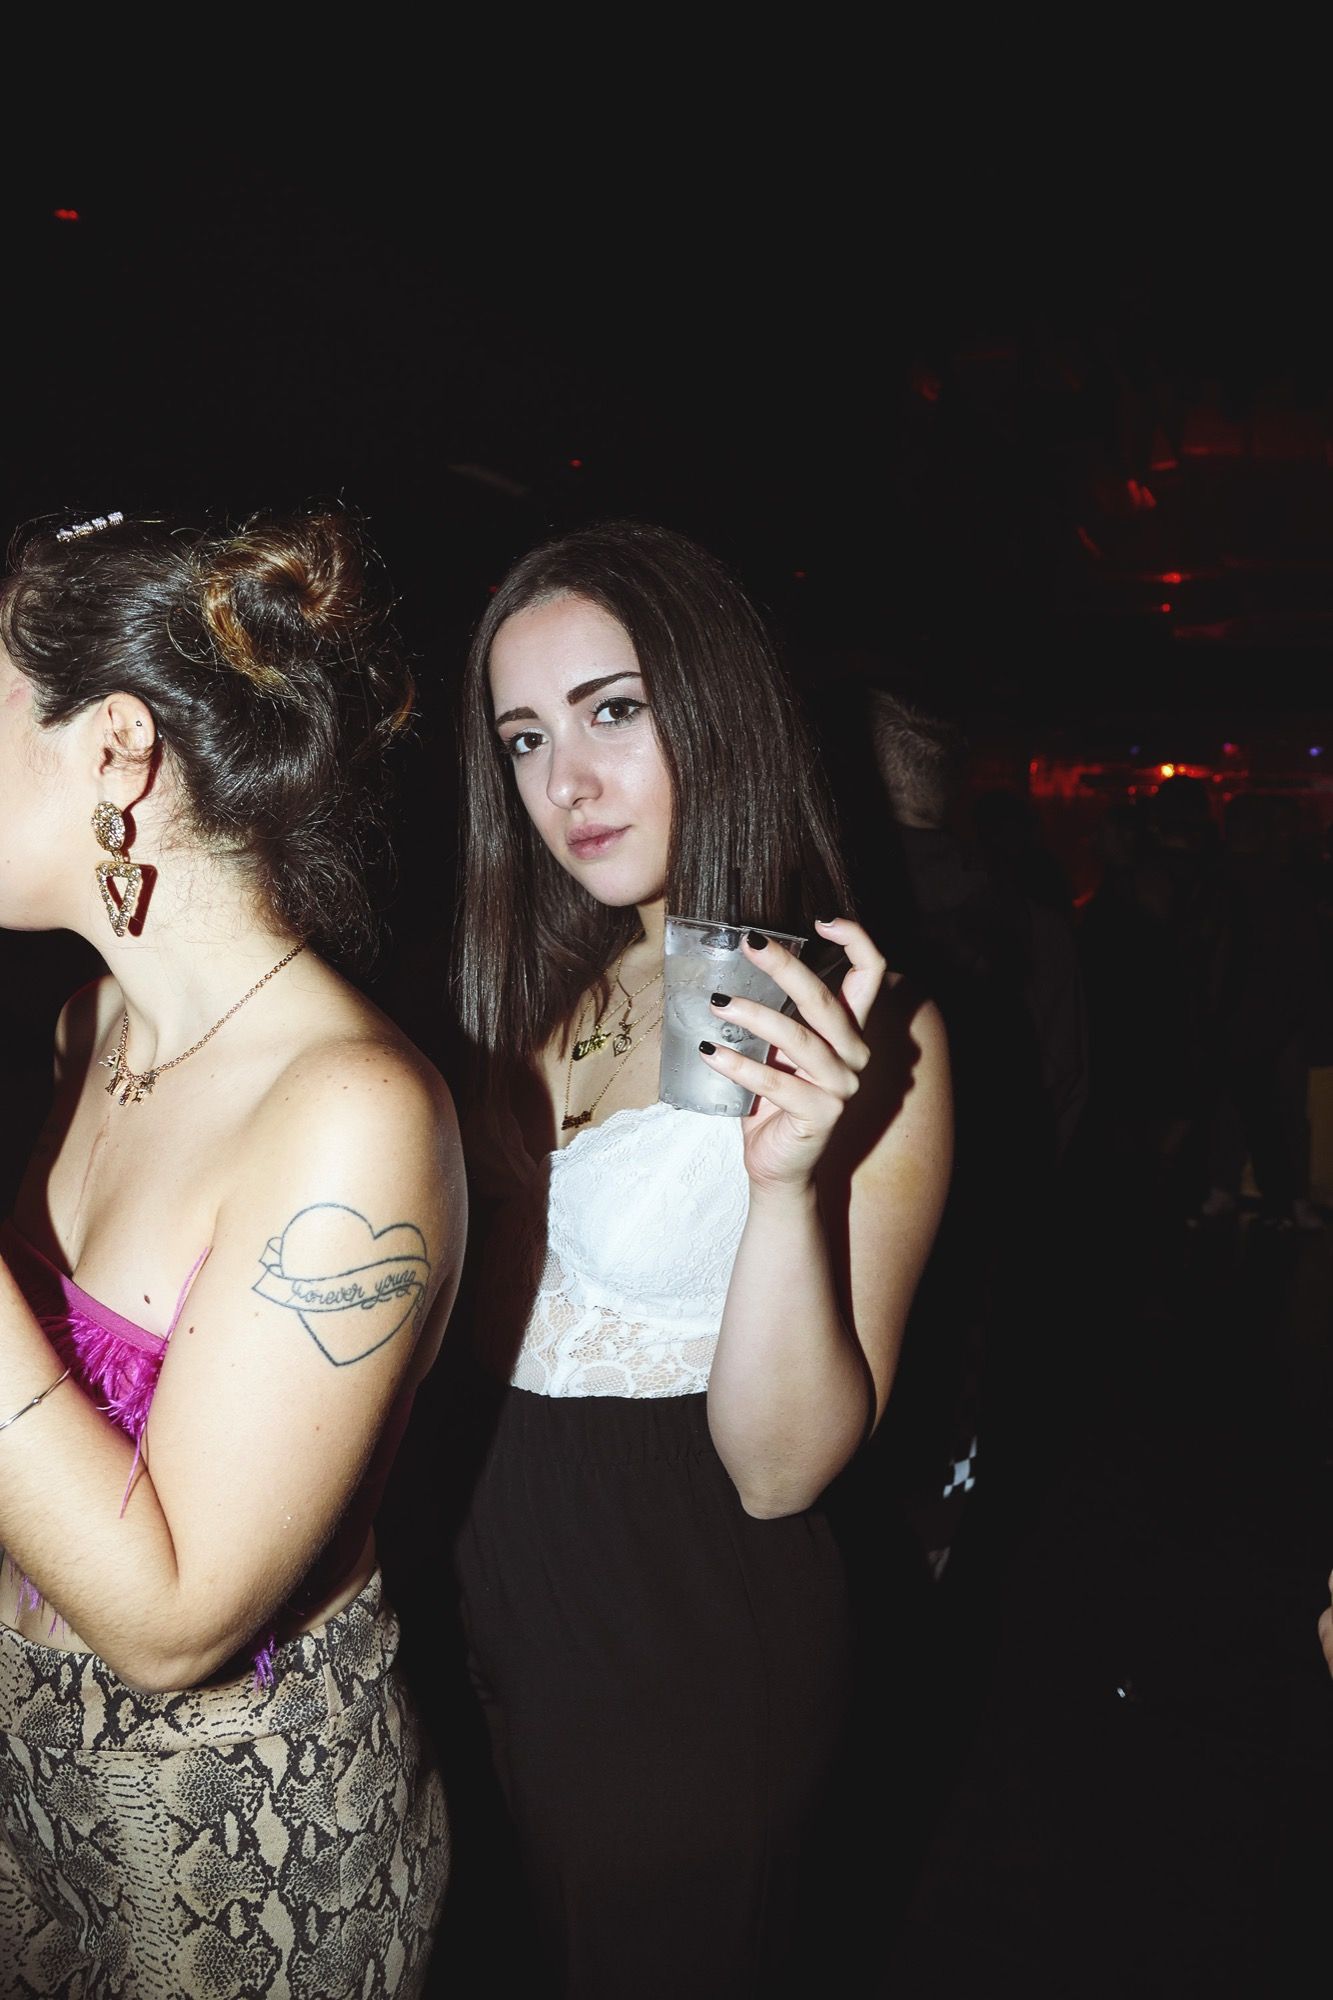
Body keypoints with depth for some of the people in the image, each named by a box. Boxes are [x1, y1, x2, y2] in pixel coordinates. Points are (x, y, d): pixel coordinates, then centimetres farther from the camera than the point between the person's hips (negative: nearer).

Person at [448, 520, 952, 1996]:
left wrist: (789, 1179, -36)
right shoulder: (554, 987, 0)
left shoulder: (867, 1033, -20)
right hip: (508, 1582, 6)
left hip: (696, 1635, -6)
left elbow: (782, 1471, -24)